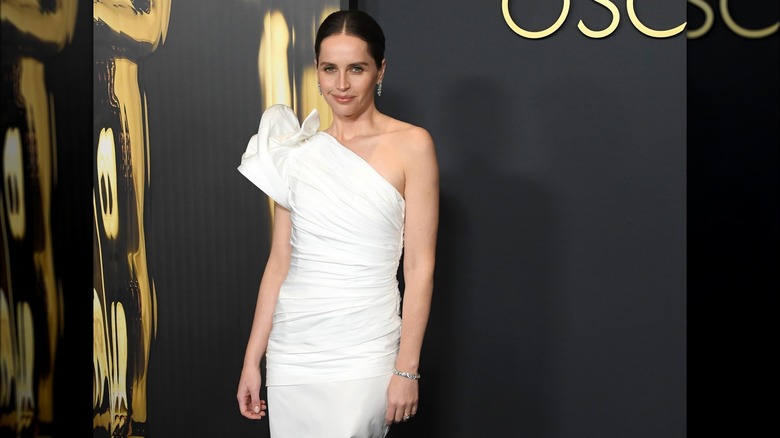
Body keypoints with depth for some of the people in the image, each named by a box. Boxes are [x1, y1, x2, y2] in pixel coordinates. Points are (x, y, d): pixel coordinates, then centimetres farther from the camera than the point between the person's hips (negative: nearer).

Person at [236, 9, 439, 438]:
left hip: (363, 349, -3)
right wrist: (252, 360, 8)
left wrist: (407, 369, -10)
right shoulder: (299, 149, 7)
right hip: (292, 346, 4)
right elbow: (279, 261, 9)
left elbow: (419, 266, -6)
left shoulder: (411, 145, -5)